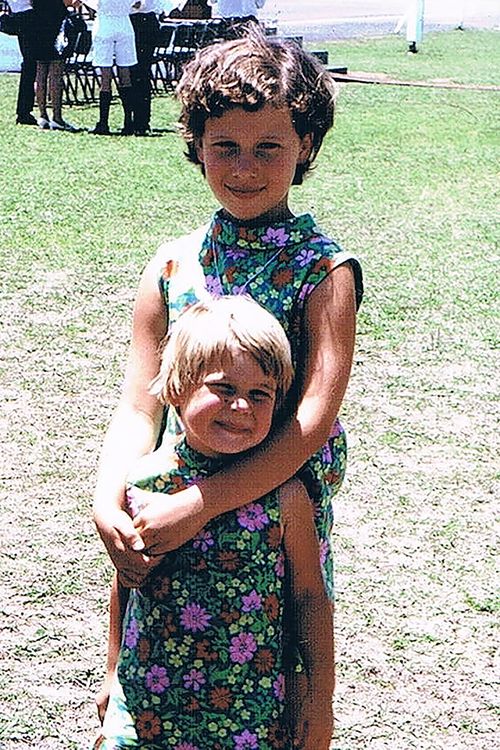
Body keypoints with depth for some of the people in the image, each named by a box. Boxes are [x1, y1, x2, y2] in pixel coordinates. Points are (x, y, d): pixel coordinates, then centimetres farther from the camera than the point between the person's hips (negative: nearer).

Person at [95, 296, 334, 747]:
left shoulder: (284, 495, -11)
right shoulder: (143, 481, -7)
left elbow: (309, 597, -1)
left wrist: (320, 697, 2)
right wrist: (114, 675, 14)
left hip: (252, 713, -1)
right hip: (146, 704, 1)